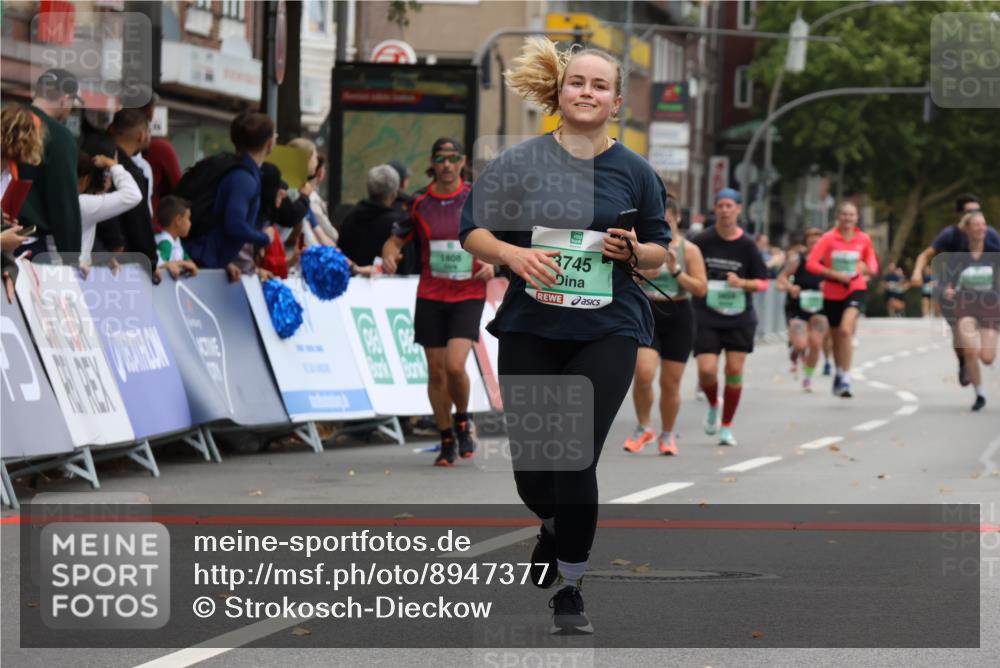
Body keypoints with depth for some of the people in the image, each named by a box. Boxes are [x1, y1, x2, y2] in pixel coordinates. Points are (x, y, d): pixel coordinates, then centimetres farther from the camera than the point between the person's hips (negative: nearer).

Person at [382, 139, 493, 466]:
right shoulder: (420, 204, 4)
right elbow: (395, 239, 11)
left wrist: (492, 263, -12)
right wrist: (389, 255, -11)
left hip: (468, 295, -2)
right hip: (430, 296, 2)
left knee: (454, 365, -18)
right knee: (436, 372, 3)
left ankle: (463, 421, 11)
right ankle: (447, 440, 20)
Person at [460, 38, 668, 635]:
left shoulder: (635, 172, 1)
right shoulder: (519, 162, -1)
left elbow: (661, 251, 10)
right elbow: (473, 231, 2)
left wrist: (635, 251, -12)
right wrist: (515, 254, -17)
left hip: (607, 333, -1)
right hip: (530, 331, 1)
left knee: (575, 461, -10)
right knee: (531, 469, 6)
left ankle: (571, 589, 7)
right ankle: (555, 528, 43)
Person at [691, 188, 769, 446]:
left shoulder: (747, 245, -2)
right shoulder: (702, 241, -4)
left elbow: (763, 283, 1)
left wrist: (743, 283, -17)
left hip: (739, 318, 1)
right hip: (706, 318, -1)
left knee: (734, 370, -2)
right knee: (706, 371, -12)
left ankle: (726, 426, 14)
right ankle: (713, 405, 22)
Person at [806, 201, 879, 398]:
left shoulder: (864, 239, -1)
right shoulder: (829, 238, -6)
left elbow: (873, 264, 14)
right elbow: (811, 263, -12)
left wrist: (869, 269, -10)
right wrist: (835, 274, -20)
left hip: (856, 290, -1)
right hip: (833, 293, 1)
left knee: (846, 329, -25)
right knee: (837, 336, 14)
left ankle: (845, 377, -22)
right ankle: (839, 373, 38)